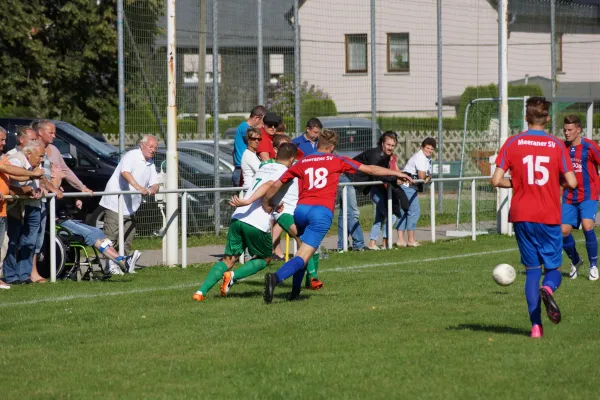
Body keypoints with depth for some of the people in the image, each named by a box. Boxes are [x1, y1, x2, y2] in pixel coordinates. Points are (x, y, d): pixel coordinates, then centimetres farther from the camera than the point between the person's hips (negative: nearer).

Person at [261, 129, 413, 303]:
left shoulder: (301, 163, 18)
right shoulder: (337, 161, 13)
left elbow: (276, 185, 18)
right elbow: (370, 169, 16)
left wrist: (266, 204, 34)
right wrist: (397, 173, 25)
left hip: (301, 209, 4)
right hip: (323, 212, -4)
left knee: (305, 248, 27)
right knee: (303, 257, -10)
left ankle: (295, 290, 21)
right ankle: (276, 277, -34)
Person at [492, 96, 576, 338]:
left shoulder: (513, 143, -1)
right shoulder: (556, 146, -2)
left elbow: (496, 180, -7)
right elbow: (572, 183, -7)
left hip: (522, 216, 1)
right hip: (549, 218, -1)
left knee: (532, 270, 9)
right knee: (553, 268, 11)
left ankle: (536, 325, -2)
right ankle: (548, 289, -26)